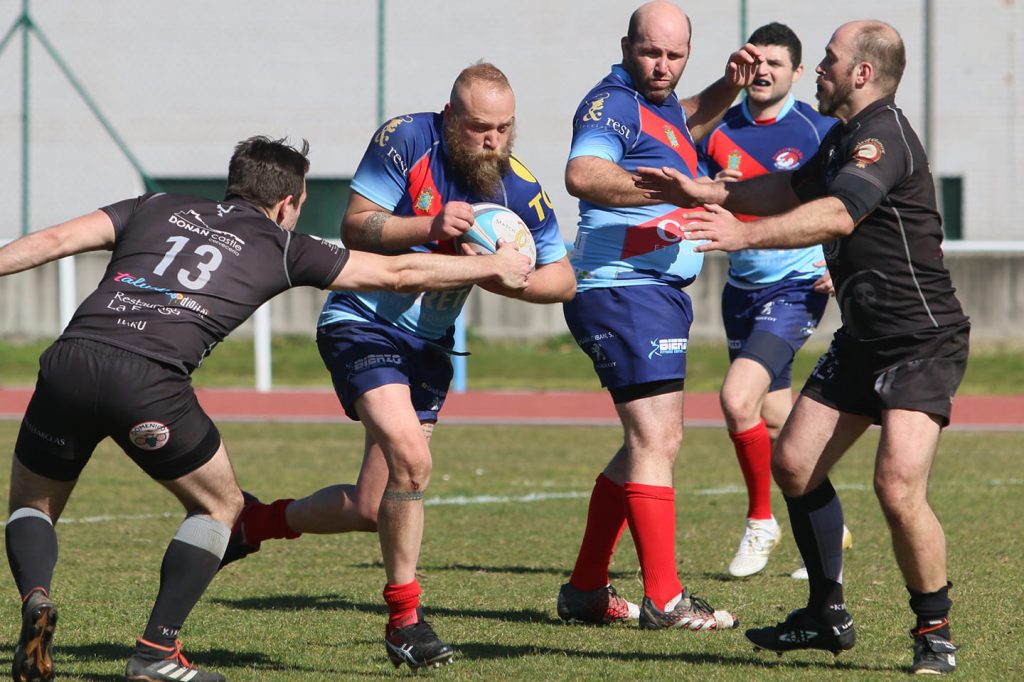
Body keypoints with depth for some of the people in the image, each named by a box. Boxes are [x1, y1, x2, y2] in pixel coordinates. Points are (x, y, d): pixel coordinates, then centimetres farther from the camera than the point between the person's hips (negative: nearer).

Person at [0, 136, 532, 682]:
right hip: (149, 381, -3)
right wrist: (494, 267, 40)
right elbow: (399, 273, 28)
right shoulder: (280, 247, 20)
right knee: (218, 506, 21)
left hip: (69, 360, 3)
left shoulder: (156, 208, 26)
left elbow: (54, 240, 13)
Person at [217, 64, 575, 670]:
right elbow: (355, 228, -14)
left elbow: (563, 280, -1)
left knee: (372, 510, 1)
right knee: (410, 458, -26)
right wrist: (430, 225, -29)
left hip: (428, 346, 5)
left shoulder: (518, 187, -6)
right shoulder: (406, 140, -15)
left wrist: (502, 279, -21)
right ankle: (405, 619, -11)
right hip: (363, 323, -5)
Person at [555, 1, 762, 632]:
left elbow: (686, 122, 41)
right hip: (626, 291, -11)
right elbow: (582, 174, -34)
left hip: (661, 291, 11)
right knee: (655, 441, -14)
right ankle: (663, 599, -16)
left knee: (653, 443, 16)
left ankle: (585, 590, 22)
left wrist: (731, 85, 23)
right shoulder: (613, 103, -14)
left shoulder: (657, 102, 15)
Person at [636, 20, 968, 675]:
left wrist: (745, 234, -46)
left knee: (898, 483, -22)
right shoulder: (844, 137, 12)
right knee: (794, 464, 8)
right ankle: (828, 614, 21)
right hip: (863, 338, 10)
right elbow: (794, 189, 31)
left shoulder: (884, 137, -20)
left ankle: (934, 632, -5)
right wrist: (704, 192, 27)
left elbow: (836, 214, -37)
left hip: (922, 342, -10)